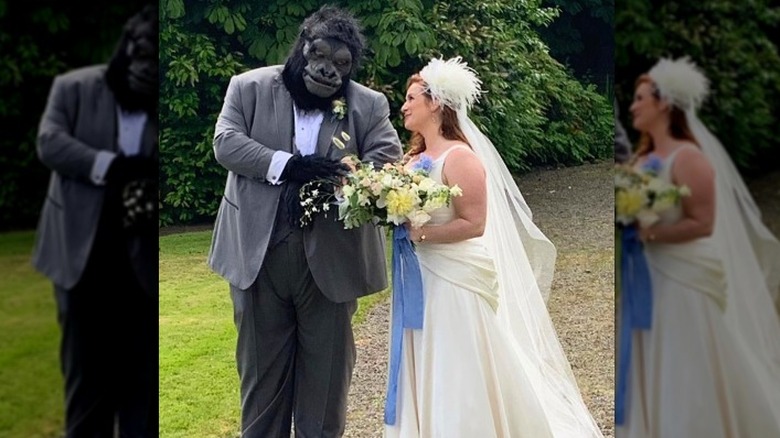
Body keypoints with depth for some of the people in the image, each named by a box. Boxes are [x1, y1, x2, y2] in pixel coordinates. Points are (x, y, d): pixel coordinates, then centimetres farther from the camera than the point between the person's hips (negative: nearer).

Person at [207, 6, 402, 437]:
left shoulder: (369, 106, 2)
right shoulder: (250, 86, 2)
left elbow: (388, 164, -7)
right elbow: (225, 142, -7)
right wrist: (286, 165, -22)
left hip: (330, 256, 0)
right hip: (259, 252, 0)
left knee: (326, 367, 11)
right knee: (261, 365, 14)